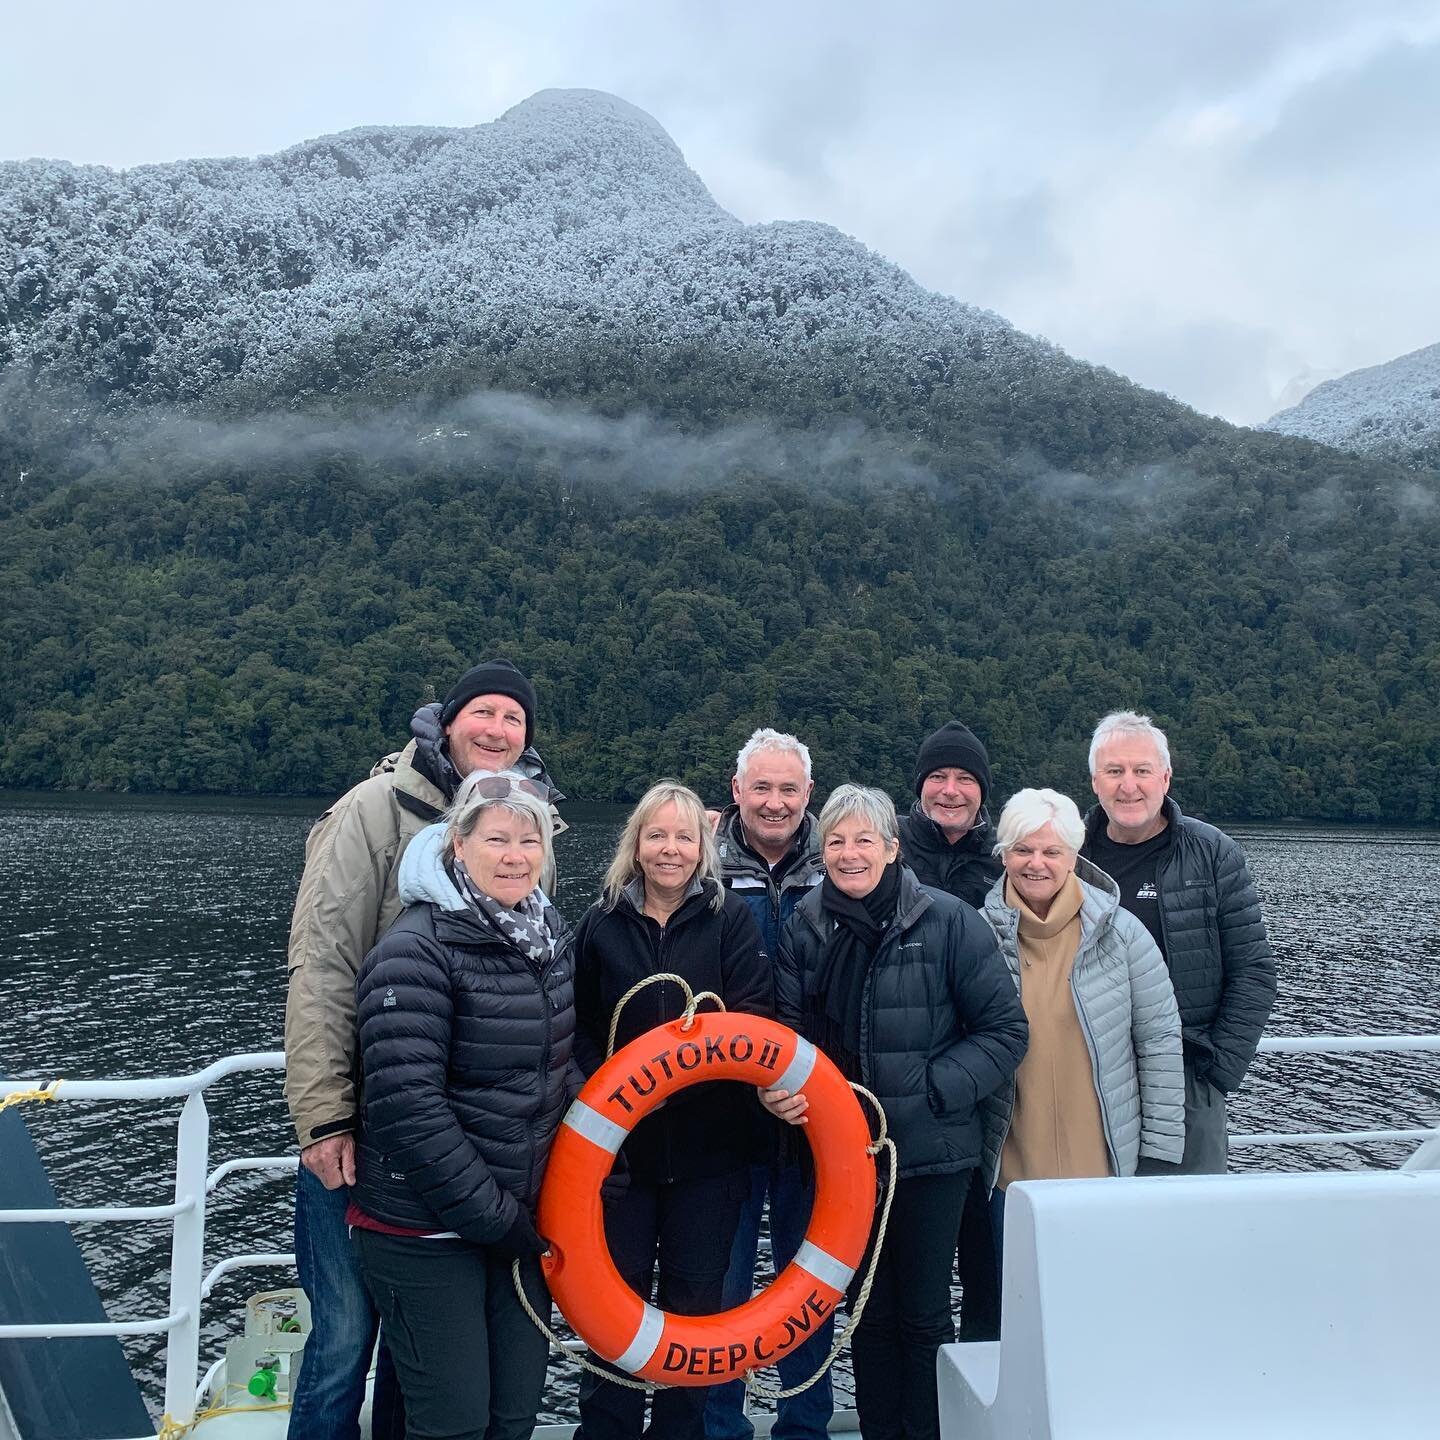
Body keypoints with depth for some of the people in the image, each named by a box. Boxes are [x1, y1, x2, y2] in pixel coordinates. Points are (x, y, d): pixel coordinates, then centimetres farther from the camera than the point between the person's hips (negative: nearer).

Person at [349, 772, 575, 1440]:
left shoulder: (547, 934, 5)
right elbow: (408, 1104, -22)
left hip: (522, 1216, 7)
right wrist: (491, 1216, -18)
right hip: (426, 1228, -6)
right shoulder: (415, 951, -18)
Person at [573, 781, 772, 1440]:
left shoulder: (731, 917, -1)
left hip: (708, 1144, 0)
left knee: (694, 1295, 10)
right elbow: (577, 1026, 4)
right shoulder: (601, 922, 3)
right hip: (620, 1141, 1)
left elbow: (755, 1013, -9)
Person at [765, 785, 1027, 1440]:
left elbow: (1005, 1029, -7)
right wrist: (777, 1088, -15)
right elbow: (789, 1031, 5)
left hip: (930, 1152, -3)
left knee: (923, 1313, 8)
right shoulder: (804, 929, 0)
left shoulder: (947, 921, -10)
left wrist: (930, 1091, -16)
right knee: (868, 1310, 17)